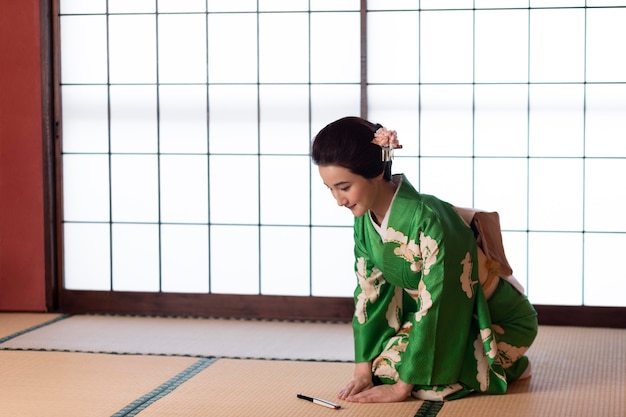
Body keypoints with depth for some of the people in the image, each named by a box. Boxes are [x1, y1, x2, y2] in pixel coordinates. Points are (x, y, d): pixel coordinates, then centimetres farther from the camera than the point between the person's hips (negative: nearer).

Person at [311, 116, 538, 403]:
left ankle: (506, 366, 2)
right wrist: (363, 369, -11)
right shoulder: (365, 219, -11)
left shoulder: (429, 219, -34)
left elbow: (435, 305, -31)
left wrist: (402, 386, -27)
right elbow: (369, 291, -4)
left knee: (390, 366, -20)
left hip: (500, 323, -7)